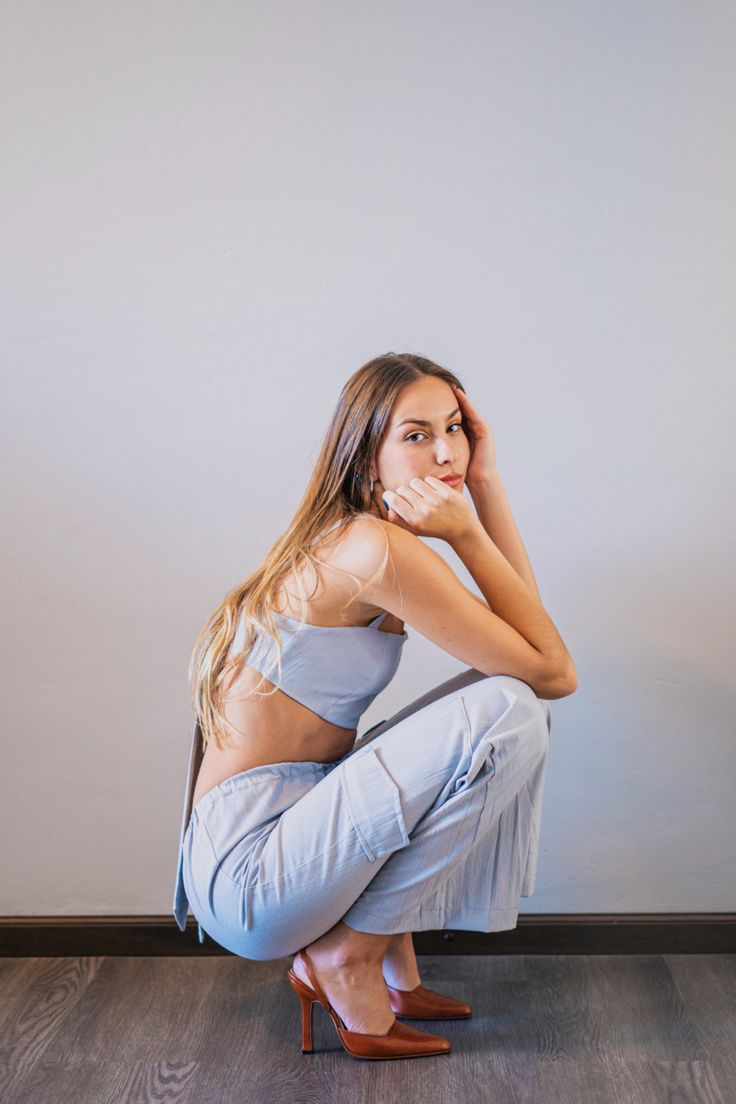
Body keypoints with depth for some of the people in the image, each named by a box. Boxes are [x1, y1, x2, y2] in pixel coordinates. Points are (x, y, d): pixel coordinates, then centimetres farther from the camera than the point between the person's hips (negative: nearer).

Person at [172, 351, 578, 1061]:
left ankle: (392, 959, 12)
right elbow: (555, 672, -14)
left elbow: (522, 635, 7)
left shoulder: (354, 540, 11)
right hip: (245, 868, -9)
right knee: (507, 709, -19)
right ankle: (347, 956, -3)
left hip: (299, 822, 10)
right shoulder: (376, 549, -20)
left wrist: (485, 484, 2)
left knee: (509, 703, 9)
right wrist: (465, 533, -14)